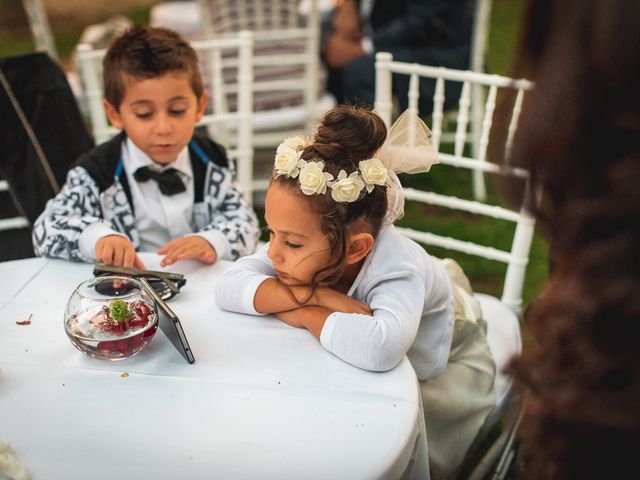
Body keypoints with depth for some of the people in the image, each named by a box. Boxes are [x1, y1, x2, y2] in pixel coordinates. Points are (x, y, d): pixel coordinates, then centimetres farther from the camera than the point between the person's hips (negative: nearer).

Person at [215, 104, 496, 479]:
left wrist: (306, 313, -45)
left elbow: (379, 348, -62)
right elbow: (230, 286, -32)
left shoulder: (396, 267, -44)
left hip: (442, 363, -4)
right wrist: (315, 295, -43)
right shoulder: (306, 245, -27)